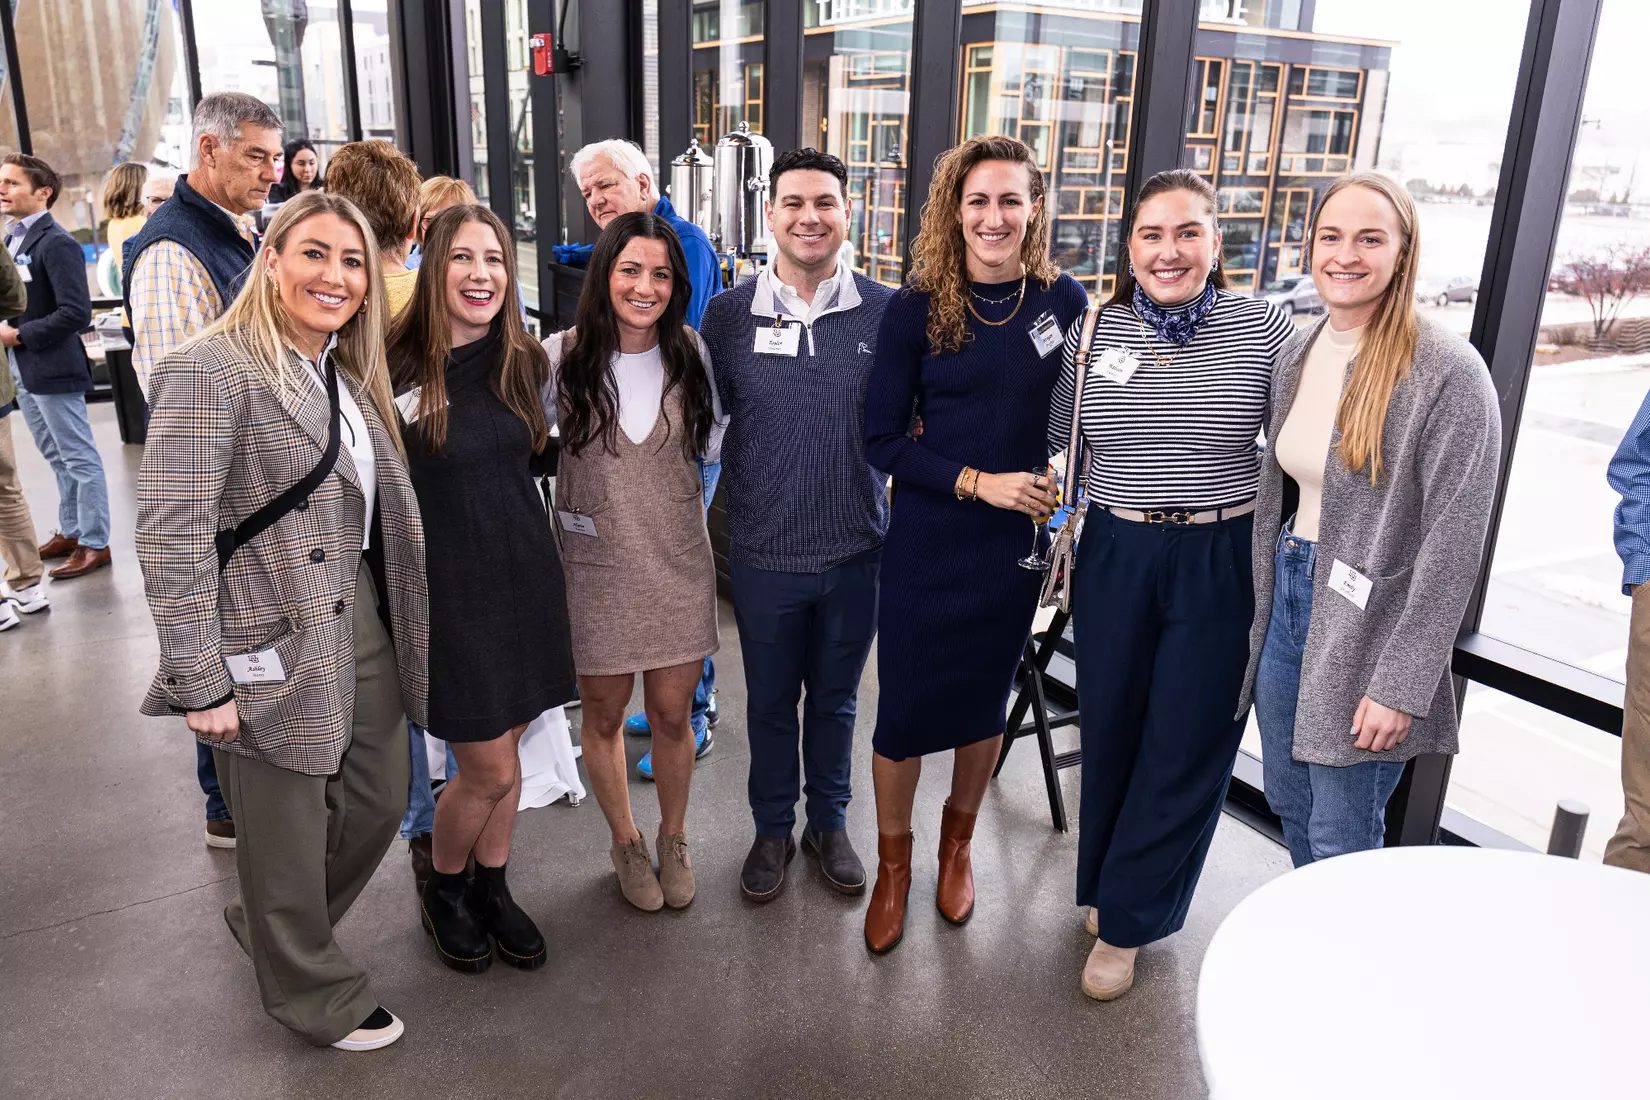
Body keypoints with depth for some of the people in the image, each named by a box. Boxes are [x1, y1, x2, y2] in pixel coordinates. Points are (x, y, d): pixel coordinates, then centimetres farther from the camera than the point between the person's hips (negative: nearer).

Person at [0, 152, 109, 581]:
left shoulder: (57, 244, -15)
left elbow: (76, 313, -23)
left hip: (52, 369, -9)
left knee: (80, 459, 1)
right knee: (57, 458, 17)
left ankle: (94, 543, 8)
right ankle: (70, 531, 28)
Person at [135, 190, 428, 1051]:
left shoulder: (349, 375, 12)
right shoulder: (212, 370, -15)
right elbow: (170, 534, -19)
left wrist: (408, 630, 14)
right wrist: (201, 682, -20)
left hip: (364, 627, 8)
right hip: (275, 651, -8)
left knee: (380, 802, 19)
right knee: (288, 837, 10)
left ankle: (269, 925, 46)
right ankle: (312, 991, 35)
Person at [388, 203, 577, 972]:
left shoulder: (523, 361, 3)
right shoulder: (397, 368, -14)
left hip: (526, 575, 5)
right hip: (450, 585, -5)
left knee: (505, 752, 15)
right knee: (488, 770, 2)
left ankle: (491, 888, 36)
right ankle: (443, 891, 31)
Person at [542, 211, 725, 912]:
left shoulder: (691, 355, -2)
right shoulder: (564, 357, -8)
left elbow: (717, 440, 7)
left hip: (678, 563, 1)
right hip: (595, 565, -1)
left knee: (672, 714, 10)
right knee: (603, 715, 13)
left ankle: (673, 839, 36)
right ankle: (626, 842, 38)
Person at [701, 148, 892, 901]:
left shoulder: (886, 313, -6)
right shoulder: (727, 314, -4)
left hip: (856, 550, 0)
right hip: (765, 551, 0)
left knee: (835, 697, 18)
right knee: (770, 700, 17)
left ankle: (829, 823, 40)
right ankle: (772, 829, 38)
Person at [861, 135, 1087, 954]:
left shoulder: (1063, 301, -2)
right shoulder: (917, 309, -8)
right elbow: (882, 439, -8)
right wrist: (977, 482, -17)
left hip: (1017, 543, 2)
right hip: (926, 544, -2)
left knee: (984, 698, 16)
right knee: (904, 707, 5)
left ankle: (957, 844, 41)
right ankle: (892, 865, 30)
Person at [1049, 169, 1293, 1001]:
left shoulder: (1265, 329, -6)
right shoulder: (1093, 332, 0)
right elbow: (1039, 436, 11)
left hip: (1222, 565, -2)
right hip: (1114, 557, 2)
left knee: (1186, 747, 6)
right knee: (1110, 730, 14)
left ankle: (1122, 922, 25)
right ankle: (1111, 885, 39)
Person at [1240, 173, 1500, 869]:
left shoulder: (1448, 373, -16)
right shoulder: (1296, 354, 6)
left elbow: (1452, 548, -17)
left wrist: (1400, 686, -17)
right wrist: (1263, 611, 14)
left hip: (1367, 623, -7)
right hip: (1286, 603, 7)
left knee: (1340, 841, 3)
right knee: (1288, 804, 19)